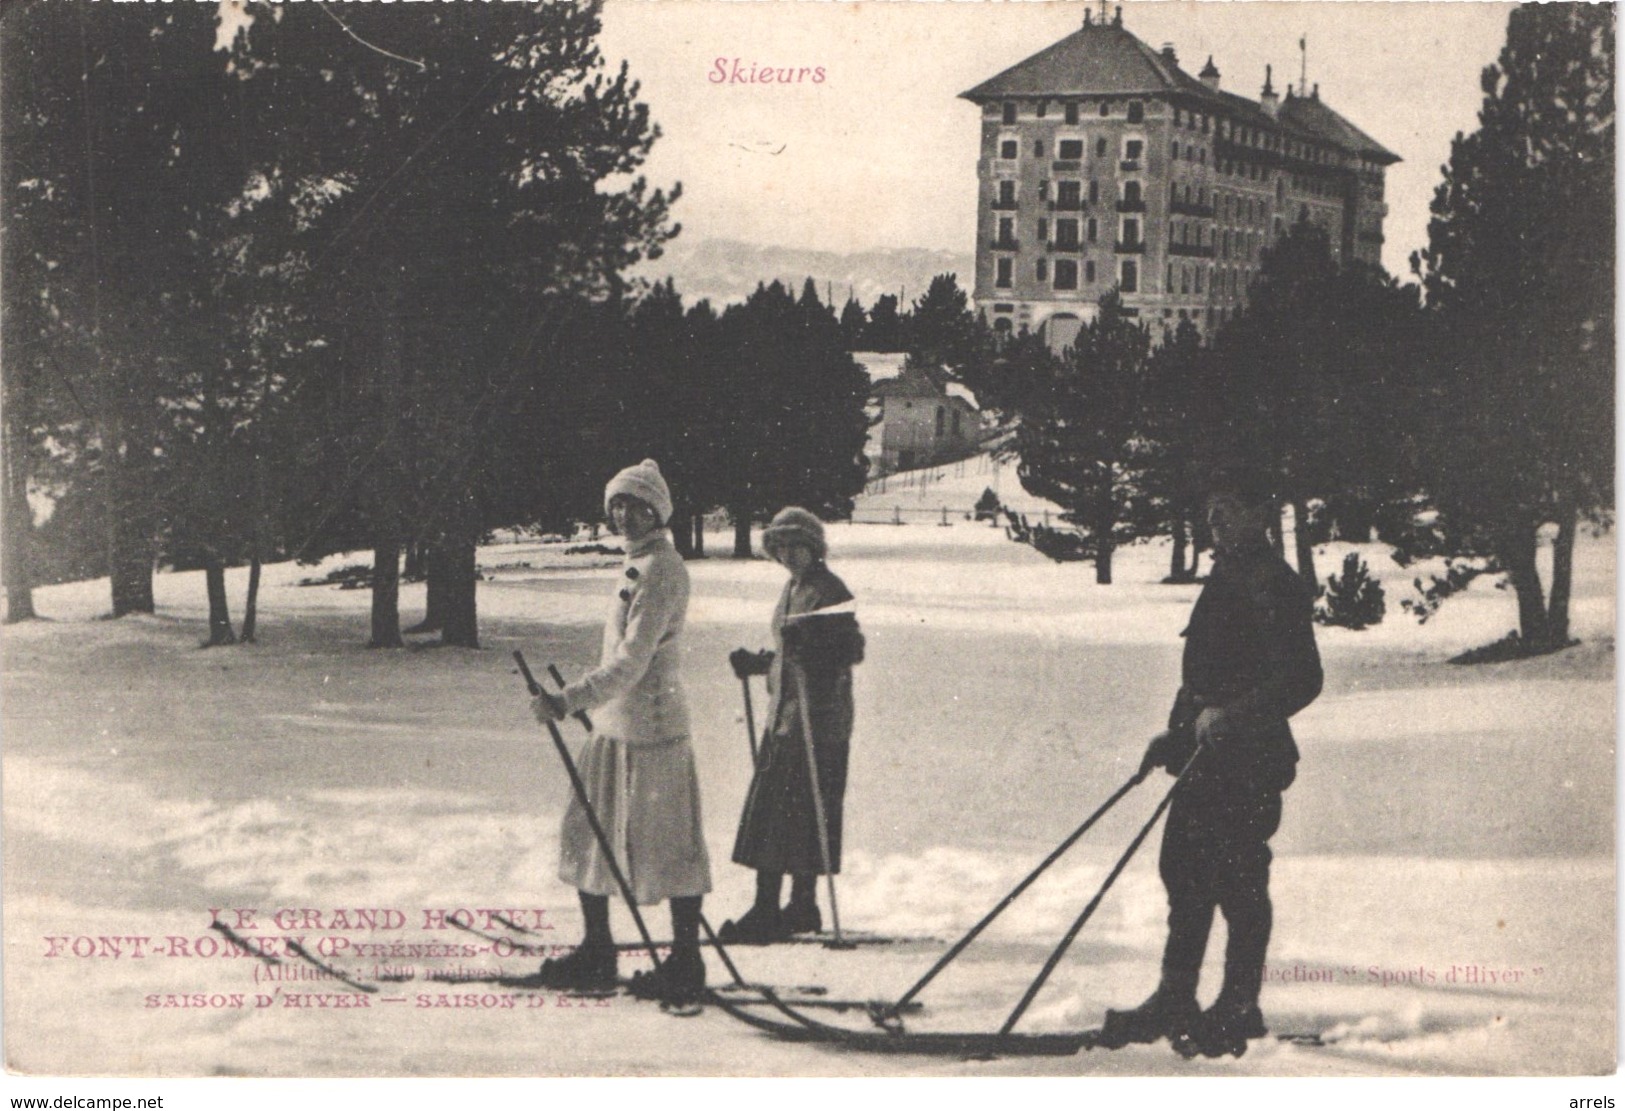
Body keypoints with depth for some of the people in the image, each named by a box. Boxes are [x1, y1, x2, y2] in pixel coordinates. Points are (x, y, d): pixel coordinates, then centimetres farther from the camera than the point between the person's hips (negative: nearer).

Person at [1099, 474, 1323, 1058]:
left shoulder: (1275, 584, -11)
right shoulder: (1224, 578, 18)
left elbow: (1302, 679, -19)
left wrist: (1232, 716, -25)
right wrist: (1177, 733, 20)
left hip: (1249, 758, -9)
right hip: (1207, 756, 10)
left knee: (1238, 879, -5)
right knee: (1184, 870, 10)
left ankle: (1239, 1007, 4)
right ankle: (1175, 1000, 18)